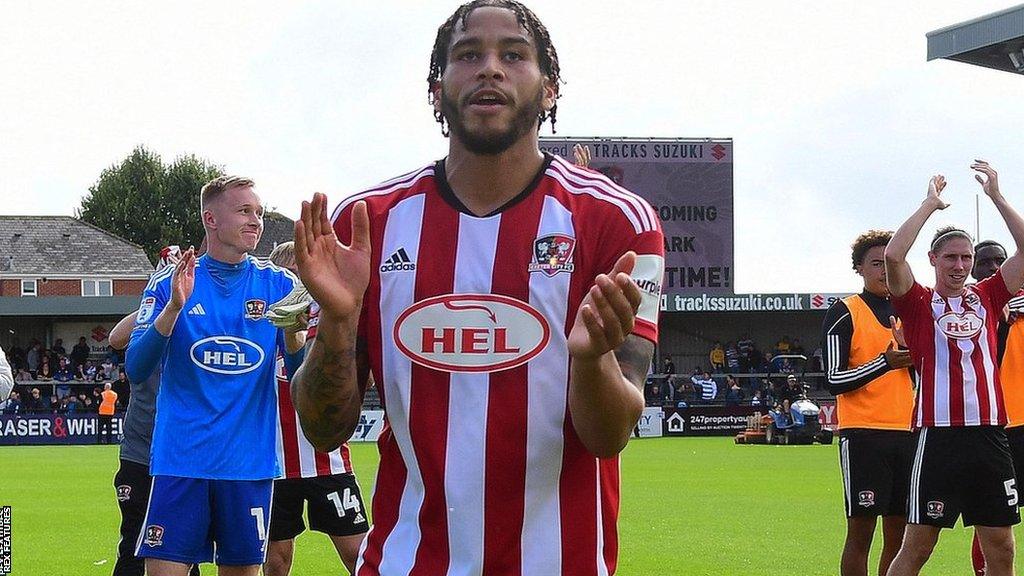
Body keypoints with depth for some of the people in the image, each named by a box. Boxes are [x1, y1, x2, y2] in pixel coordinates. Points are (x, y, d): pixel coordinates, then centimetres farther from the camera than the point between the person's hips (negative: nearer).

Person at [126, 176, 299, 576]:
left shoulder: (278, 284, 6)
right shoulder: (168, 284, 2)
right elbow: (135, 370, -5)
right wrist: (173, 308, -20)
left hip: (251, 463, 2)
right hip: (181, 461, -2)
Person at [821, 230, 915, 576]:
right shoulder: (844, 313, -2)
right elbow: (833, 380, -9)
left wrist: (913, 355, -2)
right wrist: (885, 361, -17)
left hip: (905, 431, 6)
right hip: (863, 433, -6)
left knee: (898, 532, 7)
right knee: (861, 530, -6)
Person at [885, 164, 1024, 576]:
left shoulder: (987, 297, 14)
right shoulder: (920, 303, 4)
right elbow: (893, 256, -13)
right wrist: (929, 204, -4)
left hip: (989, 433, 4)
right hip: (938, 437, -4)